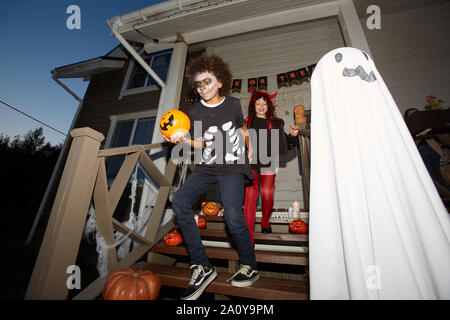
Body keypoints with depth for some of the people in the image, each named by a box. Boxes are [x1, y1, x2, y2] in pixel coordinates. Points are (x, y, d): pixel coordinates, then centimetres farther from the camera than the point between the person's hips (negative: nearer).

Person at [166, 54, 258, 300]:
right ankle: (202, 267, -7)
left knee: (233, 217, -21)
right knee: (179, 203, -19)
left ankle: (250, 267, 9)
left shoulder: (233, 104, 5)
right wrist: (183, 140, -15)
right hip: (206, 167, 3)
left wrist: (249, 149, 25)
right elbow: (200, 143, 4)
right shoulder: (195, 111, 6)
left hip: (231, 168, -2)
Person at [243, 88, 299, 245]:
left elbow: (283, 145, 9)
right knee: (250, 195, -9)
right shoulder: (247, 123, 9)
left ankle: (265, 222, 33)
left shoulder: (276, 123, 11)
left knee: (267, 195, 2)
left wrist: (292, 135, -7)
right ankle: (248, 236, -2)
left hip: (268, 163, 1)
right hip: (250, 163, -1)